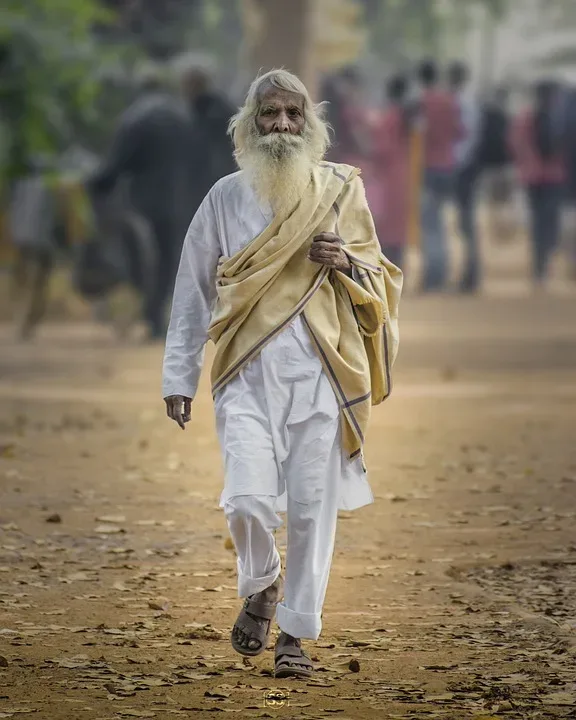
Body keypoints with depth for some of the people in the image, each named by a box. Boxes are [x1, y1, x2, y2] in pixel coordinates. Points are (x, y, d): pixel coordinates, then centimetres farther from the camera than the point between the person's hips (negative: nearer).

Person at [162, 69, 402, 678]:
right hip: (247, 373, 0)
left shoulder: (340, 192, 7)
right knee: (248, 500, -15)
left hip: (321, 373, 0)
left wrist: (343, 263, -9)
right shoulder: (226, 198, 7)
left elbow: (378, 282, 14)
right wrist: (179, 377, 9)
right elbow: (193, 291, 12)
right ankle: (259, 587, 16)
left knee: (311, 507, -2)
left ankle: (295, 633, 12)